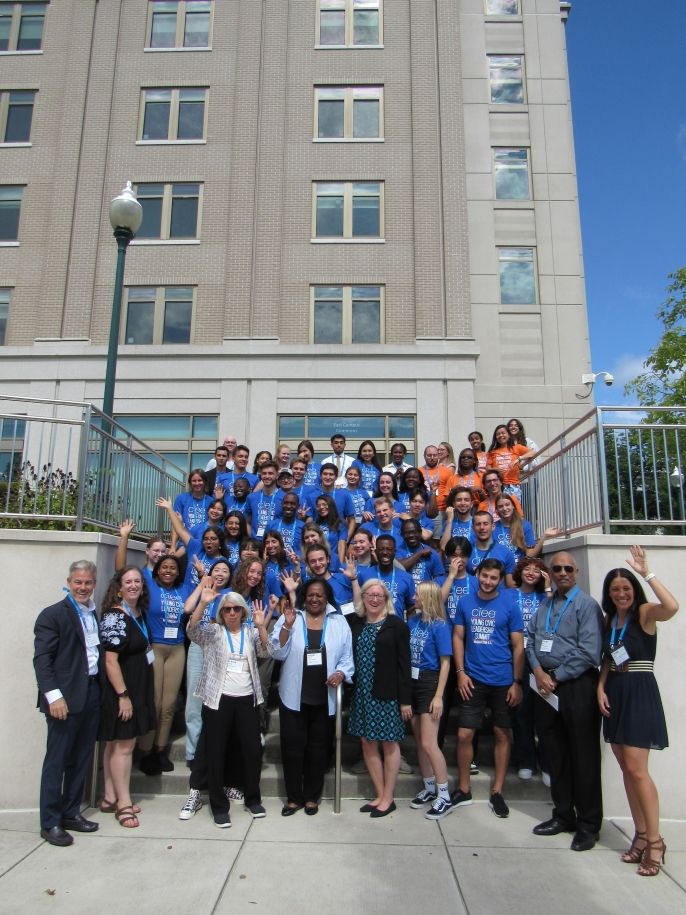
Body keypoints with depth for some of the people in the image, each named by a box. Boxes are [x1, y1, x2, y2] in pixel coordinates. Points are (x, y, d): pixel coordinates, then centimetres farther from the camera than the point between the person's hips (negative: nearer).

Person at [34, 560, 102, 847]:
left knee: (81, 759, 15)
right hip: (66, 698, -6)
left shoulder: (96, 615, 11)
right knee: (56, 760, 4)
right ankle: (50, 822, 16)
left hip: (92, 694, 6)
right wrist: (53, 695, -20)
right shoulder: (52, 614, -7)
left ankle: (71, 813, 28)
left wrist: (103, 689, 5)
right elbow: (42, 658, -12)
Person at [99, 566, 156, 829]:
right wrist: (123, 695, -21)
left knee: (117, 744, 16)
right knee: (123, 745, 0)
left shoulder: (139, 614, 7)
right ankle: (123, 803, 12)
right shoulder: (114, 617, -19)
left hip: (137, 688, 9)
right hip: (120, 690, -9)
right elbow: (110, 660, -21)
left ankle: (111, 798, 26)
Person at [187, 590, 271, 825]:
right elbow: (192, 630, -17)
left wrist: (261, 626, -21)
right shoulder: (212, 632, 2)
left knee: (253, 749, 6)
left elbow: (265, 652, -6)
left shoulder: (251, 632, 8)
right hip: (218, 700, -2)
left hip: (247, 700, 2)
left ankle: (253, 799, 26)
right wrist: (203, 602, -30)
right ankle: (219, 806, 19)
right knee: (216, 753, 4)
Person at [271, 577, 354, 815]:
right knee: (292, 747, 6)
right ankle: (293, 797, 23)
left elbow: (347, 656, 5)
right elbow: (278, 653, -7)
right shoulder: (290, 617, -1)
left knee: (318, 747, 12)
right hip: (293, 696, -1)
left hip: (325, 697, 1)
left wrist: (341, 673, -15)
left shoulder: (339, 622, 3)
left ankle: (312, 796, 28)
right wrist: (287, 625, -19)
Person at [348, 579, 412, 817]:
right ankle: (379, 795, 25)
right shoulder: (356, 624, 6)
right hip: (362, 693, 5)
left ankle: (388, 799, 19)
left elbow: (404, 664, -8)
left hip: (387, 694, -5)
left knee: (389, 744, 6)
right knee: (368, 743, 10)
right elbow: (351, 658, 10)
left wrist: (405, 699, -10)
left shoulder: (396, 625, -7)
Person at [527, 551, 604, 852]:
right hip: (546, 685, 6)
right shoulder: (544, 606, 13)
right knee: (554, 753, 15)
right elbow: (530, 640, 10)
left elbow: (588, 652, -16)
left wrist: (556, 677, -12)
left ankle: (588, 824, 18)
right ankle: (563, 815, 30)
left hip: (577, 686, -6)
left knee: (583, 756, 3)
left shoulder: (587, 605, -8)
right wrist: (539, 671, -7)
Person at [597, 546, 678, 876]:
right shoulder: (609, 620, 11)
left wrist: (647, 573, -27)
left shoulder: (645, 612, -8)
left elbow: (672, 607, -32)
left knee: (636, 768, -8)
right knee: (626, 768, 10)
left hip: (639, 693, -7)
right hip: (614, 695, 7)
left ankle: (655, 840, 5)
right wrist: (600, 687, 3)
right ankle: (641, 834, 21)